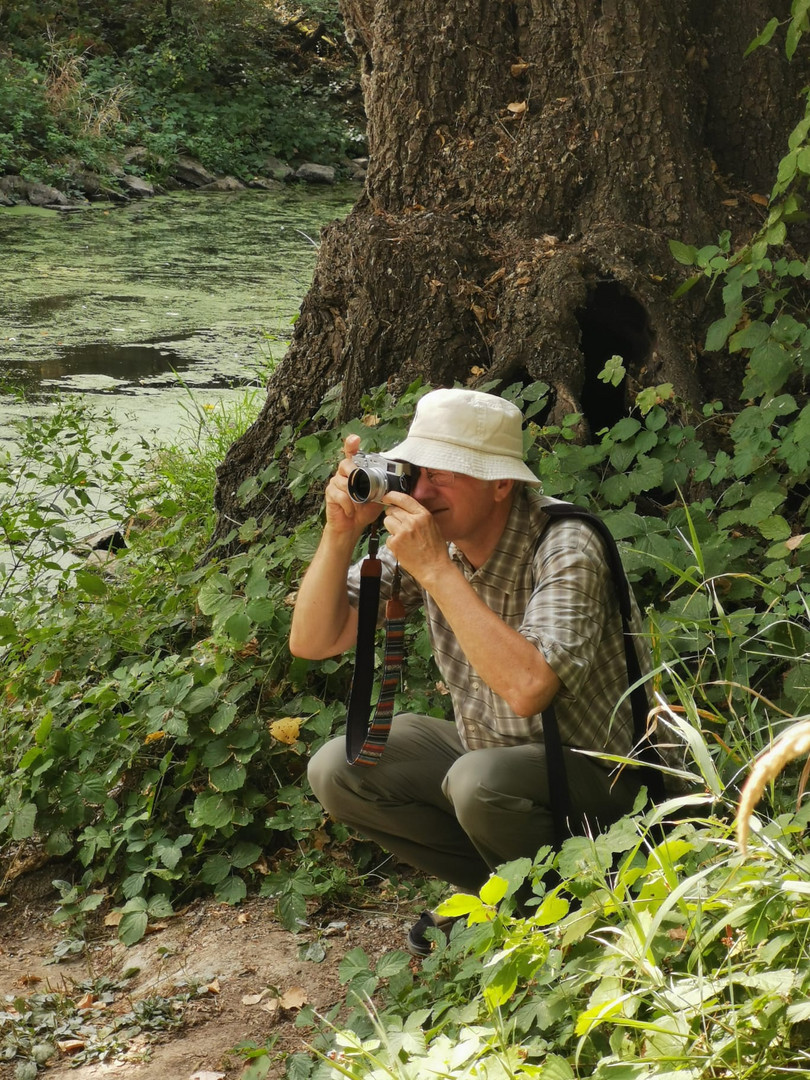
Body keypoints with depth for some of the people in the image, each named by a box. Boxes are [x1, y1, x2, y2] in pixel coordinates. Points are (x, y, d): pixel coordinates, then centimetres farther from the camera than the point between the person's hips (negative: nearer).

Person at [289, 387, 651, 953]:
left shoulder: (564, 549, -25)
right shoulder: (422, 537, -7)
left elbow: (528, 688, -41)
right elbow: (312, 642, -6)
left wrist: (435, 569, -37)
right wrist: (341, 534, -21)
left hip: (593, 773, -7)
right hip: (486, 749, 7)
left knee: (479, 780, -35)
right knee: (336, 770, -8)